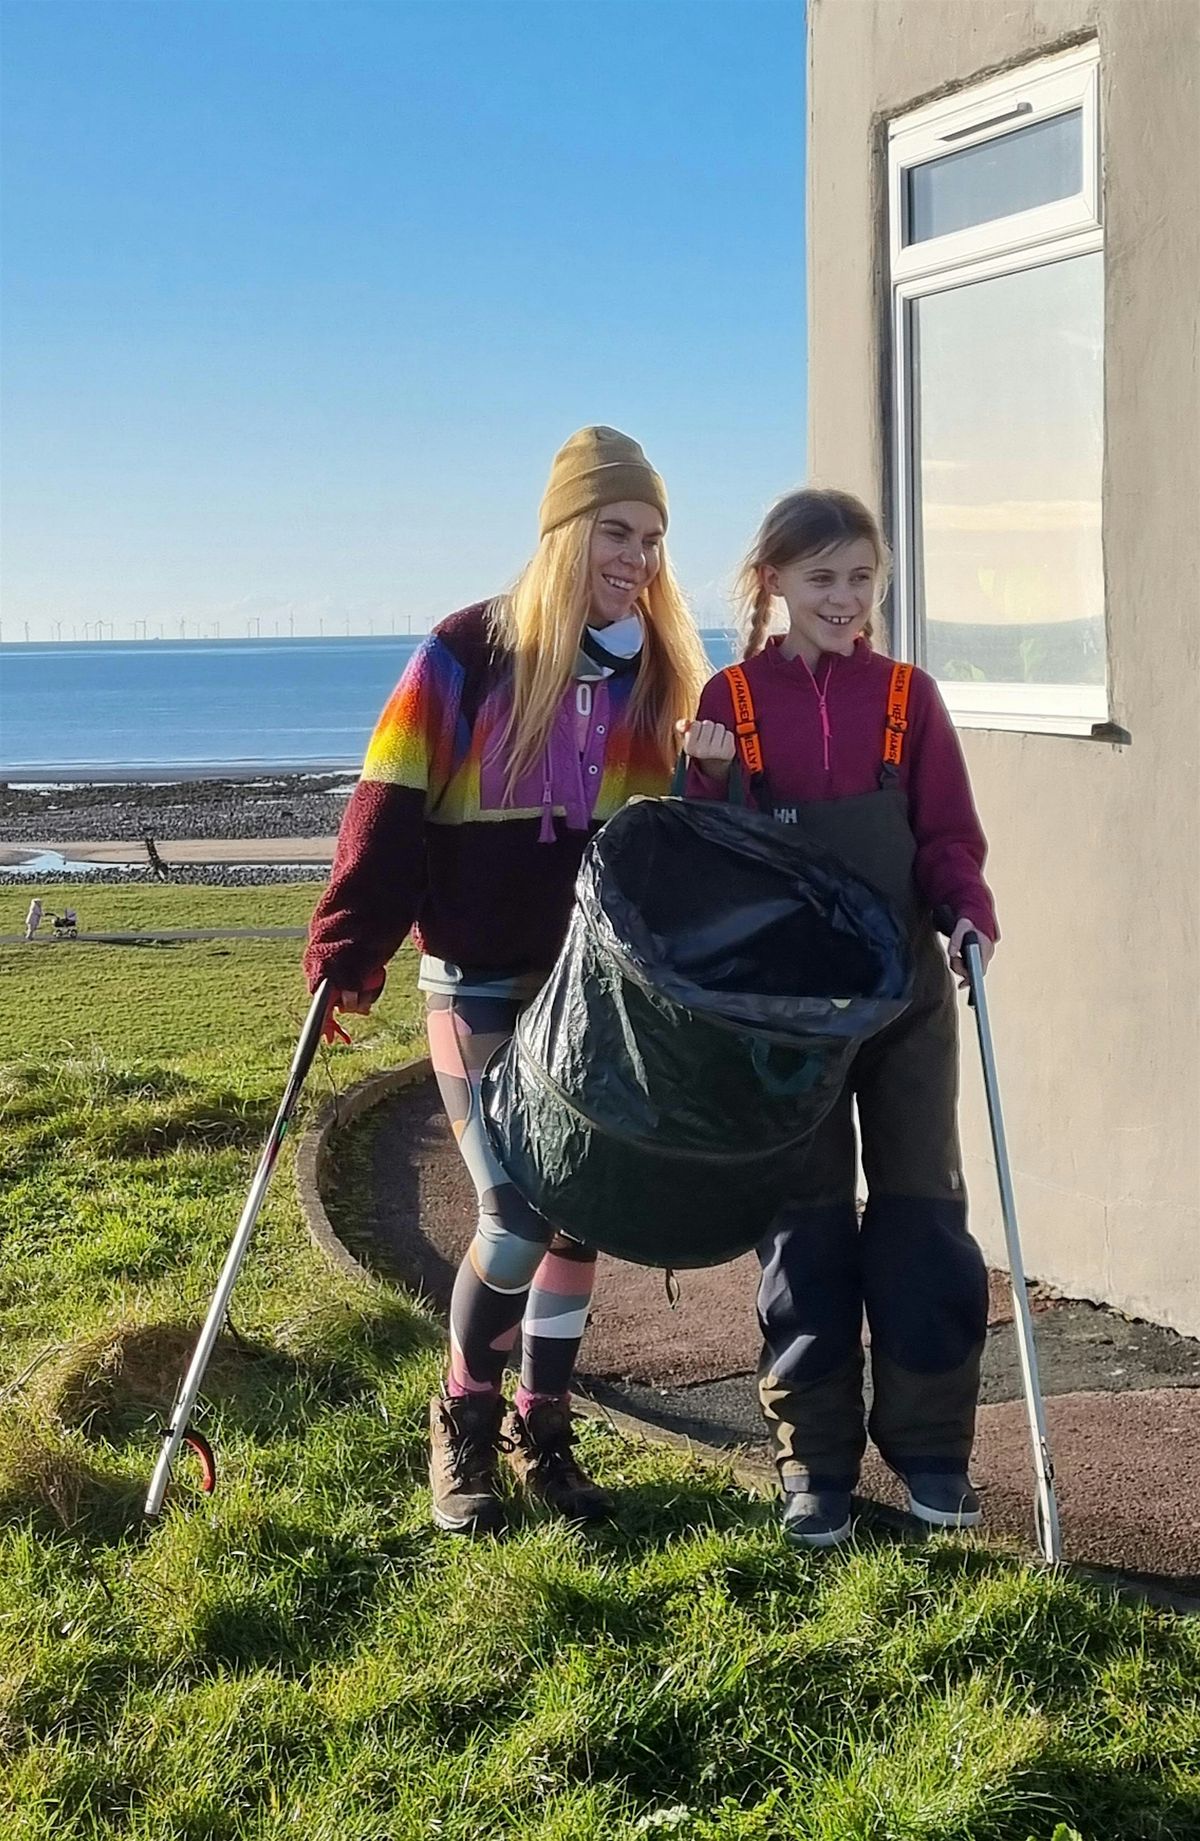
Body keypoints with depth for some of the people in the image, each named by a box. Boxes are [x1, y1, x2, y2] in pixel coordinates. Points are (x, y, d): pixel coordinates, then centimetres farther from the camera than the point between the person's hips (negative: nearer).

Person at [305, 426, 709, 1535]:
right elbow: (389, 815, -10)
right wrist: (345, 958, -15)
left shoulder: (661, 673, 6)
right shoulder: (470, 656, -8)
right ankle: (462, 1428, 17)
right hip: (483, 990, -4)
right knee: (516, 1223, -8)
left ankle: (543, 1434, 26)